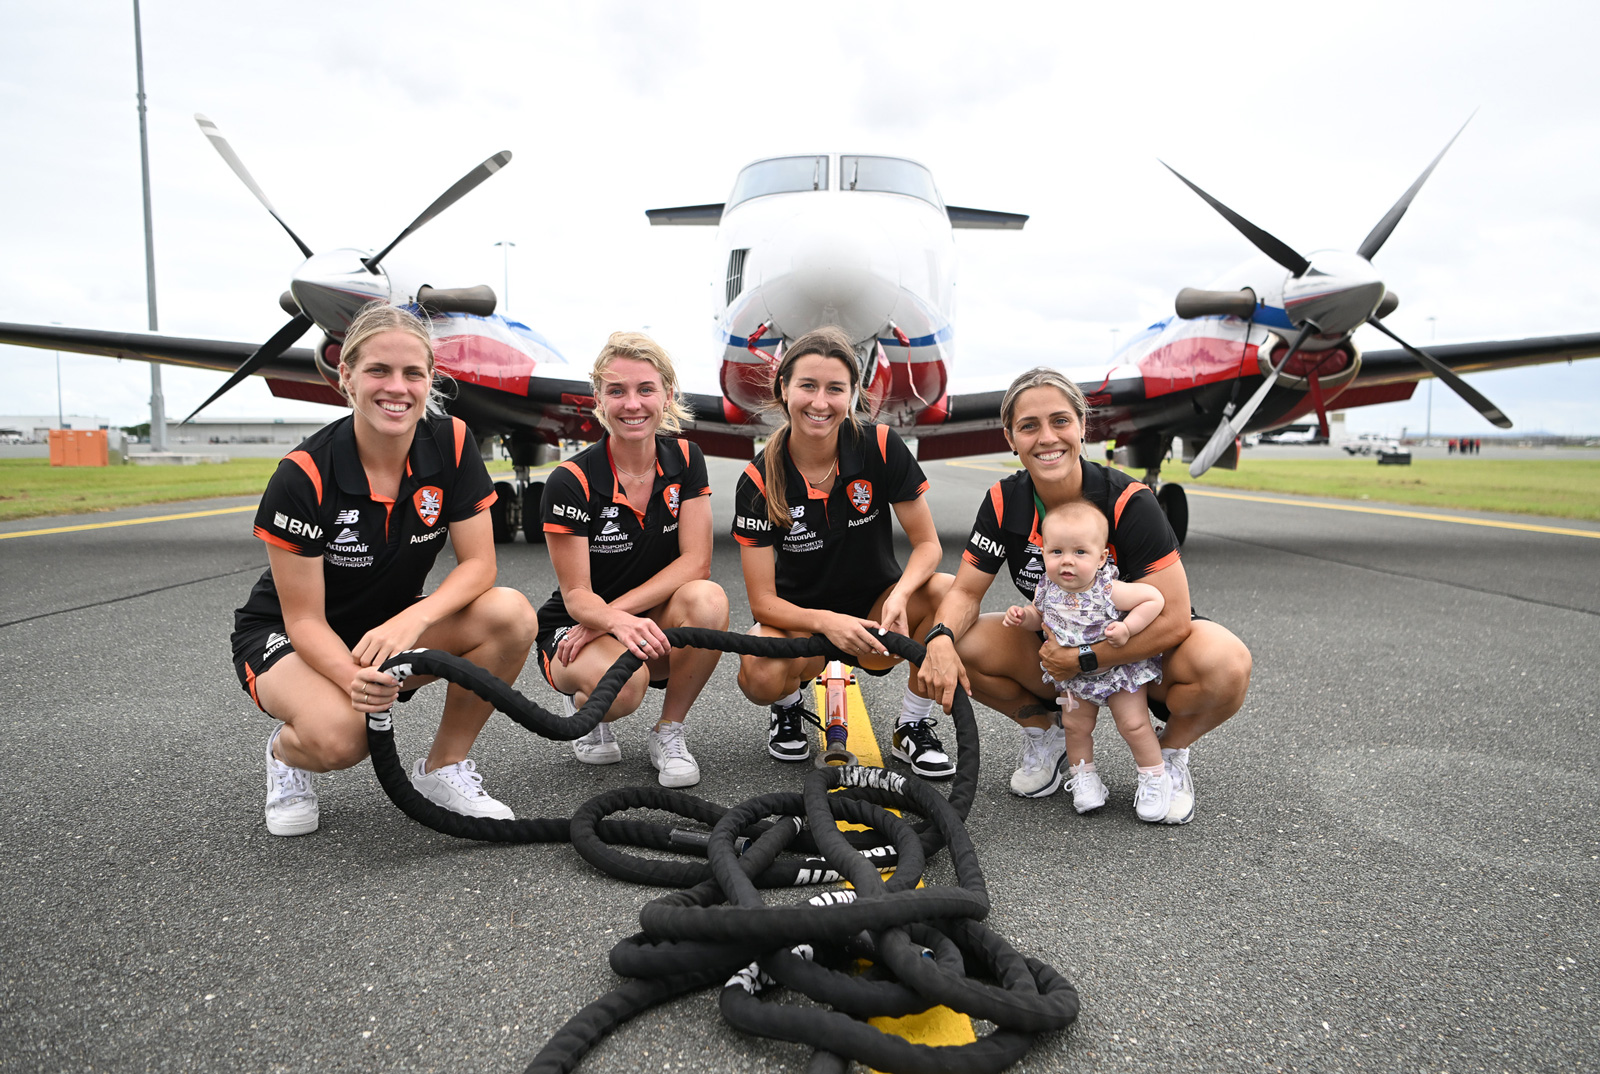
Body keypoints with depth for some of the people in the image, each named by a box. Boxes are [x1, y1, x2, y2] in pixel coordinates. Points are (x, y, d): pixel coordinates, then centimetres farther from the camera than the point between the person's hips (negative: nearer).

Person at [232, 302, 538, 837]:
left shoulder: (450, 445, -15)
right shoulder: (303, 475, -25)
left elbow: (478, 563, -14)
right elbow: (304, 619, -21)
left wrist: (412, 620, -33)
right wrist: (354, 679, -41)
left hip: (392, 628, 4)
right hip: (283, 638, -4)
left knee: (511, 614, -24)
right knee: (338, 734, -36)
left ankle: (442, 769, -3)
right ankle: (287, 751, 5)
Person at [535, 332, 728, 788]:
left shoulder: (685, 460, -6)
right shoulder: (571, 482, -16)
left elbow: (695, 562, -12)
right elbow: (576, 595, -16)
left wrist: (615, 611, -22)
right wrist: (617, 623, -39)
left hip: (656, 630, 3)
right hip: (575, 631, -3)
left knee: (707, 598, -31)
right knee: (623, 683, -37)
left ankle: (668, 733, -8)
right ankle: (584, 706, 4)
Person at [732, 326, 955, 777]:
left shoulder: (881, 447, -15)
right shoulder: (760, 480, -17)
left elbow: (927, 543, -9)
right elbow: (762, 601, -16)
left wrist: (900, 595, -30)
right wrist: (826, 622, -34)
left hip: (874, 608, 1)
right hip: (802, 617, -1)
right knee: (759, 676, -34)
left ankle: (913, 727, -6)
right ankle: (790, 707, 7)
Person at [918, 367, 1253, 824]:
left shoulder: (1128, 502, -25)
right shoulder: (1004, 502, -13)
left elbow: (1172, 619, -27)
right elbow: (966, 591, -9)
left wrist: (1084, 658, -28)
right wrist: (941, 639, -31)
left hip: (1139, 652, -3)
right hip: (1059, 653, 4)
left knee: (1225, 664, -35)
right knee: (956, 647, -20)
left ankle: (1171, 753, -1)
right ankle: (1046, 734, 7)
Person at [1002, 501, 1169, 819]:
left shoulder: (1109, 590, -29)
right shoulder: (1048, 589, -15)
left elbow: (1155, 599, -22)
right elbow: (1040, 616, 6)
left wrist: (1127, 628, -30)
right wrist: (1023, 616, -15)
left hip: (1119, 670, -4)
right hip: (1074, 674, 4)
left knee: (1133, 724, 1)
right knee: (1075, 725, 6)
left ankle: (1155, 778, 21)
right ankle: (1084, 776, 26)